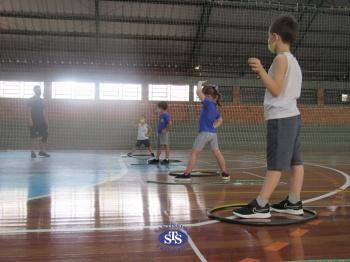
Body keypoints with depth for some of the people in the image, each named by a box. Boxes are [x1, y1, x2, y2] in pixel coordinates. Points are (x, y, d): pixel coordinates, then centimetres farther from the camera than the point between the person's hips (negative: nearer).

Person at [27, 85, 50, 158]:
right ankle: (33, 152, 4)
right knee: (33, 137, -2)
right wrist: (30, 120, -19)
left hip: (41, 121, 6)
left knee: (45, 135, 1)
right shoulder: (31, 100, -2)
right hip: (34, 122, -6)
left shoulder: (41, 100, 16)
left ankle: (42, 151, 10)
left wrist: (46, 121, 12)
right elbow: (29, 110, -9)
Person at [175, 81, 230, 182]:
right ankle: (225, 174, 17)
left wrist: (200, 83, -2)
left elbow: (198, 92, -19)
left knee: (194, 153, -4)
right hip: (213, 133, 8)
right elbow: (220, 120, 24)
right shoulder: (214, 107, 12)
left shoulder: (208, 103, -13)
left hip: (204, 133, -8)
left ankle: (186, 174, -3)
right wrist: (214, 126, 12)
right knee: (217, 153, 13)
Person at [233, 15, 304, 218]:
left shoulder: (281, 58, -10)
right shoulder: (293, 60, 18)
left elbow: (276, 90, -16)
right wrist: (262, 73, 30)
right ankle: (294, 203, 12)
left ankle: (260, 206, -11)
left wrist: (261, 70, -23)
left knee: (276, 164, -12)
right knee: (295, 161, 7)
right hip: (292, 116, 10)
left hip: (281, 118, -10)